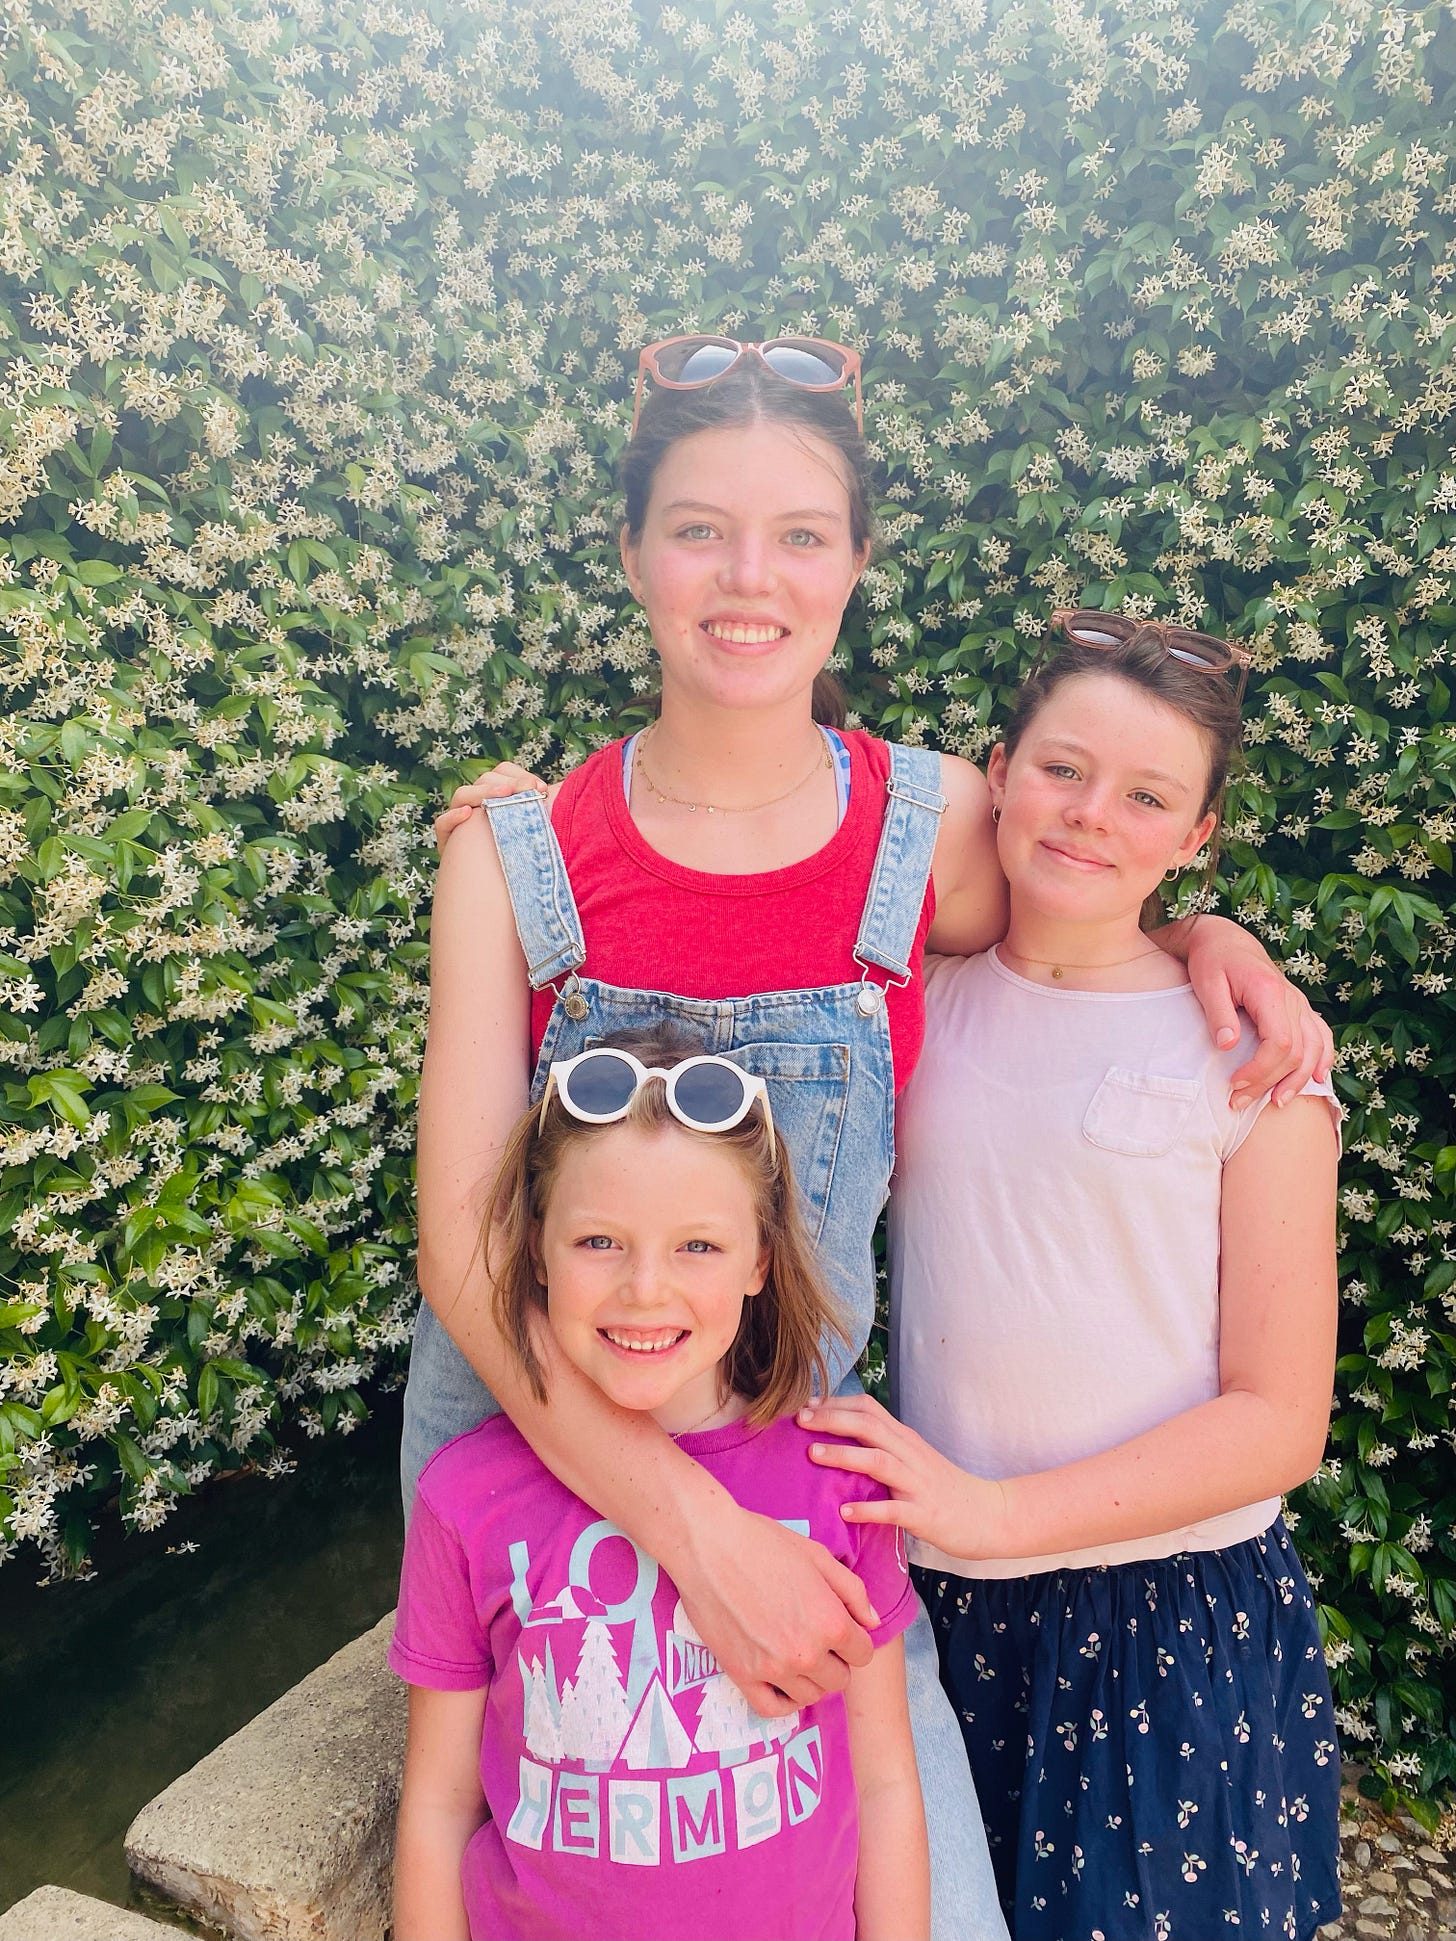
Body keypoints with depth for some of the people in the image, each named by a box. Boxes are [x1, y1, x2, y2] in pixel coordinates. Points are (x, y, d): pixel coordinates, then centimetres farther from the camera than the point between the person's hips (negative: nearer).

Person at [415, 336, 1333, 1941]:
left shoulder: (937, 825, -10)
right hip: (531, 1446, 0)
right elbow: (464, 1239, -17)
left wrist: (1203, 938, -8)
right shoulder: (519, 849, -13)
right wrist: (692, 1526, -25)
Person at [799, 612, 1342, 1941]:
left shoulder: (1249, 1053, -8)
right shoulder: (919, 1004, -1)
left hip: (1181, 1621, -2)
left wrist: (995, 1508, -17)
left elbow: (1279, 1421, -9)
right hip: (951, 1606, 3)